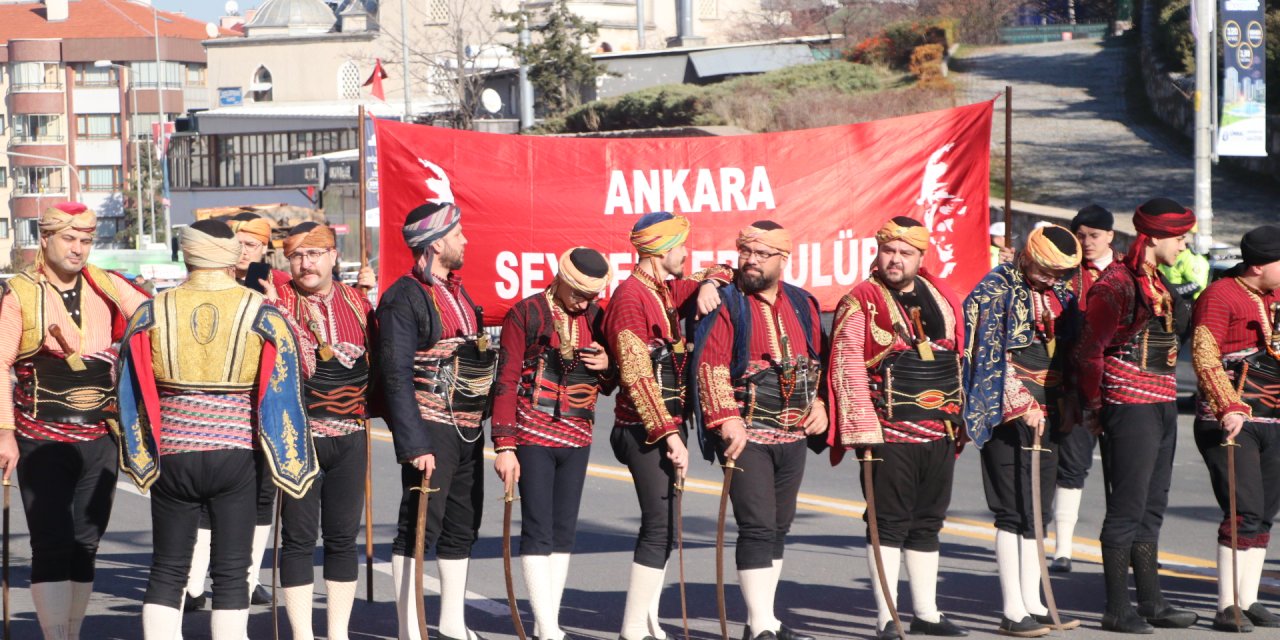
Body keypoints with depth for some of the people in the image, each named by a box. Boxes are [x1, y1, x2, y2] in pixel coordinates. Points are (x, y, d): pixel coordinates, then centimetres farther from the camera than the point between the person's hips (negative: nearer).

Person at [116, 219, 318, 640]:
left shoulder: (152, 314, -1)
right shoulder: (262, 314, -4)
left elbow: (133, 395, 4)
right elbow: (290, 383, -2)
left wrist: (142, 459, 15)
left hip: (173, 458, 1)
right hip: (236, 457, -1)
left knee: (167, 572, 10)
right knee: (231, 574, 5)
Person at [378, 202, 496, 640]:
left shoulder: (457, 291, 15)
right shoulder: (405, 297, -12)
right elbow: (397, 377, -17)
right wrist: (413, 445, -22)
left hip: (468, 429, 9)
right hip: (430, 429, -9)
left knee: (463, 527, 15)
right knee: (418, 528, -6)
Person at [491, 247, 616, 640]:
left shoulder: (596, 318, 7)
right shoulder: (526, 314, -6)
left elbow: (607, 386, 17)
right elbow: (506, 382, -7)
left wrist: (607, 368, -7)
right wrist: (504, 446, -11)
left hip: (577, 438, 5)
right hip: (533, 436, -5)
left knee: (565, 530, 6)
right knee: (537, 529, -6)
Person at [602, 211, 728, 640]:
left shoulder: (666, 290, 12)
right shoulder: (631, 295, -13)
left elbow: (724, 273, 25)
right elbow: (636, 376, -19)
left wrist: (708, 283, 0)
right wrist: (669, 435, -21)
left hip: (667, 423, 9)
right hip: (645, 429, -9)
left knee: (662, 525, 12)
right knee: (660, 525, -12)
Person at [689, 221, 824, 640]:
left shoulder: (803, 305, 11)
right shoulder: (726, 303, -7)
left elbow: (819, 360, 20)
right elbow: (710, 366, -14)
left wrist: (819, 403, 6)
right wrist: (728, 420, -21)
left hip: (793, 435, 6)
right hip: (746, 433, -6)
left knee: (779, 527, 12)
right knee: (758, 526, -12)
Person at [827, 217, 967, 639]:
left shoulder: (941, 298, 11)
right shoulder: (860, 302, -6)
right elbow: (847, 367, -11)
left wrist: (958, 420, 17)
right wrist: (864, 427, -16)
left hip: (941, 432, 6)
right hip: (890, 434, -6)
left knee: (928, 523, 13)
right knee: (890, 524, -2)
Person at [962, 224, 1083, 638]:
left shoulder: (1059, 293, 13)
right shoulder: (995, 292, -9)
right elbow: (992, 355, -14)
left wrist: (1064, 401, 10)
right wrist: (1021, 404, -18)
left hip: (1046, 412, 7)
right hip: (1009, 414, -7)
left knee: (1036, 510, 10)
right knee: (1014, 511, -7)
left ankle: (1033, 605, 16)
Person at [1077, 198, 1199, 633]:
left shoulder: (1156, 282, 14)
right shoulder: (1116, 283, -15)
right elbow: (1091, 348, -15)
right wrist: (1095, 409, -7)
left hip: (1162, 404, 9)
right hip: (1130, 406, -9)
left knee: (1152, 507, 13)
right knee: (1128, 509, -4)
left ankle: (1151, 603, 20)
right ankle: (1117, 610, 2)